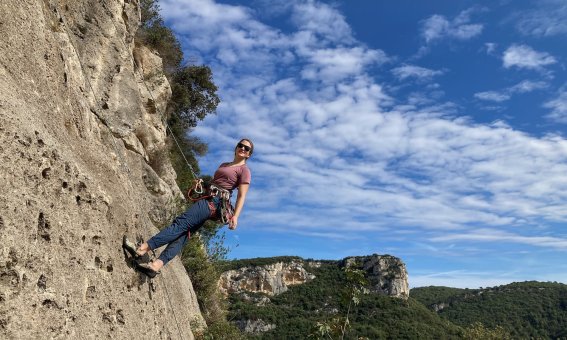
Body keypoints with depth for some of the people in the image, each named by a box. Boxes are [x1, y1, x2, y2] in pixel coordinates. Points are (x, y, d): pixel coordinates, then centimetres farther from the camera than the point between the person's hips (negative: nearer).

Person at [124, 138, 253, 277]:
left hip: (214, 202, -8)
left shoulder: (244, 170, 2)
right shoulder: (224, 165, 26)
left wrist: (235, 216, -17)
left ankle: (142, 249, -24)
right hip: (206, 199, 8)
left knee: (180, 223, -18)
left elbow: (242, 196, -7)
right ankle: (156, 265, -13)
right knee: (184, 232, -5)